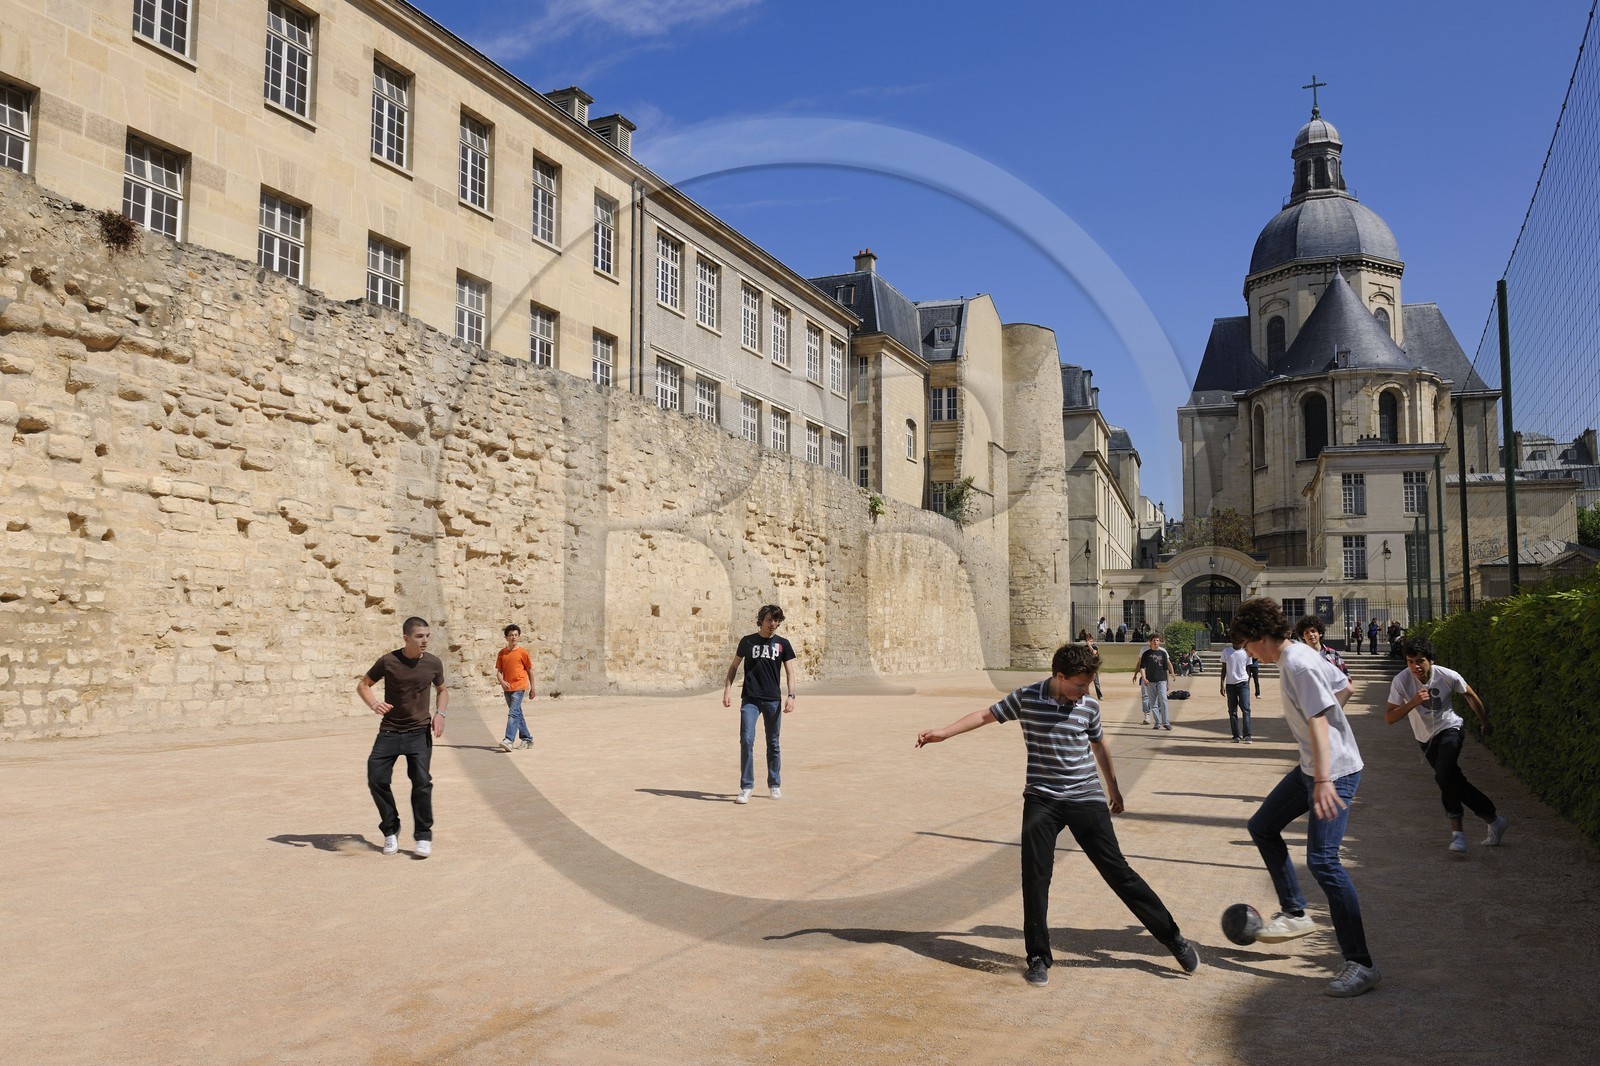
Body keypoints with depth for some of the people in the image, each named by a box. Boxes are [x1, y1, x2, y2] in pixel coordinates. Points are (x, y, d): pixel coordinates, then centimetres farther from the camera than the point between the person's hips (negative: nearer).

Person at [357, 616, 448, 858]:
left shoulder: (433, 663, -3)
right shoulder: (388, 661, -9)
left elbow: (442, 691, 15)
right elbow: (362, 685, 3)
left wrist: (440, 713, -4)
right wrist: (374, 703, -18)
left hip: (420, 732, 0)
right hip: (389, 731, 0)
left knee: (421, 781, -13)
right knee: (376, 779, -5)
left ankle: (423, 837, 1)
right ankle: (390, 831, 18)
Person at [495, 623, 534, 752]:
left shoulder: (522, 652, -3)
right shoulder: (502, 653, 8)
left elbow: (530, 670, 3)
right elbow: (498, 670, 7)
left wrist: (532, 688, 5)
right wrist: (501, 681, -14)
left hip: (519, 687, -5)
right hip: (507, 688, 5)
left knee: (513, 713, -17)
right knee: (517, 713, 13)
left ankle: (509, 740, -25)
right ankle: (527, 739, 24)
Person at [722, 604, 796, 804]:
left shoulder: (782, 644, 7)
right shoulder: (747, 641, 5)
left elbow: (789, 672, 5)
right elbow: (734, 666, 12)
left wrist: (790, 695, -8)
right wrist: (728, 689, 1)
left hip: (773, 700, 1)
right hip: (750, 699, -1)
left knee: (773, 744, 8)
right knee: (746, 741, -10)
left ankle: (774, 785, 22)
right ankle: (746, 787, -4)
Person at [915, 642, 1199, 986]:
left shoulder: (1089, 706, -1)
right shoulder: (1026, 698, -6)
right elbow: (987, 715, 7)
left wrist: (1113, 787, 27)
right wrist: (944, 732, 0)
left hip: (1087, 800, 0)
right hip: (1041, 800, 0)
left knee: (1118, 872, 0)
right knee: (1034, 877, -7)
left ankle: (1174, 938, 12)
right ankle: (1039, 958, 8)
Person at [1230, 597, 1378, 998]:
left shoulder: (1298, 666, -21)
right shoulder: (1300, 656, 8)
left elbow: (1317, 722, -29)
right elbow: (1345, 687, 19)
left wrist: (1324, 780, -36)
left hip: (1335, 771, -11)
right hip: (1311, 768, 11)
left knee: (1322, 859, -15)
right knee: (1262, 827, 18)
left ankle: (1362, 965, -9)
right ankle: (1295, 913, 25)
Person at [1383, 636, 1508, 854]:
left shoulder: (1447, 676, -21)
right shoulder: (1401, 681, -22)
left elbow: (1469, 695, 1)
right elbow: (1389, 717, -24)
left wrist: (1484, 720, 15)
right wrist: (1413, 702, -38)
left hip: (1449, 729, -3)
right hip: (1425, 738, 3)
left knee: (1444, 776, -23)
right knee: (1455, 780, 8)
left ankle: (1457, 830, -10)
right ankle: (1494, 819, 24)